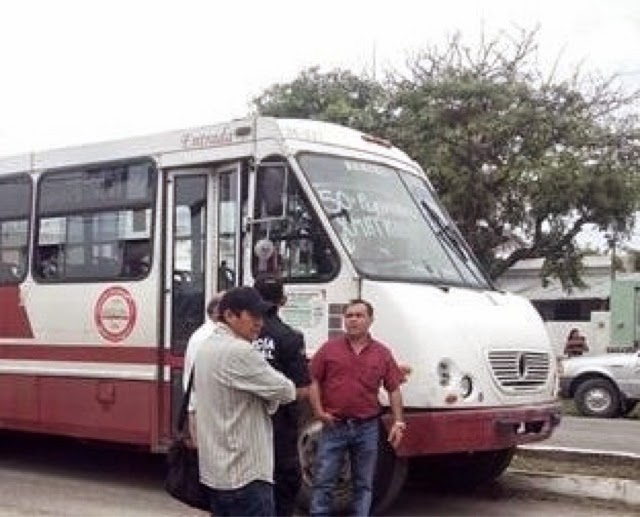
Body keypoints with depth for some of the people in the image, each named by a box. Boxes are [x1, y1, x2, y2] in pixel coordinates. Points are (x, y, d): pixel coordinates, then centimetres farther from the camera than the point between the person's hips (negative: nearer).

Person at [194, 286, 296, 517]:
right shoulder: (239, 351, -19)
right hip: (244, 472, -10)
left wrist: (268, 395, 4)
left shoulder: (206, 346, 11)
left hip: (214, 470, 10)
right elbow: (286, 392, -13)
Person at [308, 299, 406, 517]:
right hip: (334, 426, -1)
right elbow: (314, 381, 1)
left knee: (363, 485, 11)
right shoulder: (329, 348, 1)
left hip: (367, 428, 1)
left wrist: (398, 422, -1)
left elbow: (394, 390, 6)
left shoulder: (382, 353, 5)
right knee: (323, 482, 2)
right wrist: (318, 411, -9)